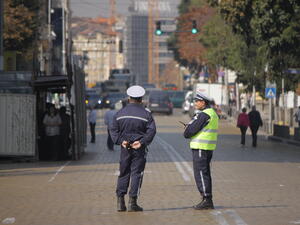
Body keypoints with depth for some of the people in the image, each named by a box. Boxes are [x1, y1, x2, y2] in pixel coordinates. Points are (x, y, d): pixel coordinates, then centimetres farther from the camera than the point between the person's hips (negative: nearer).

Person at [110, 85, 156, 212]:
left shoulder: (120, 113, 6)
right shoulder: (146, 114, -2)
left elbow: (113, 130, 0)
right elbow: (151, 130, -12)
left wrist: (121, 141, -7)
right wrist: (142, 142, -15)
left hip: (125, 148, 3)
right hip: (139, 149, -3)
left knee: (123, 173, 11)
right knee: (136, 173, 1)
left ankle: (120, 201, 4)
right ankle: (132, 202, -5)